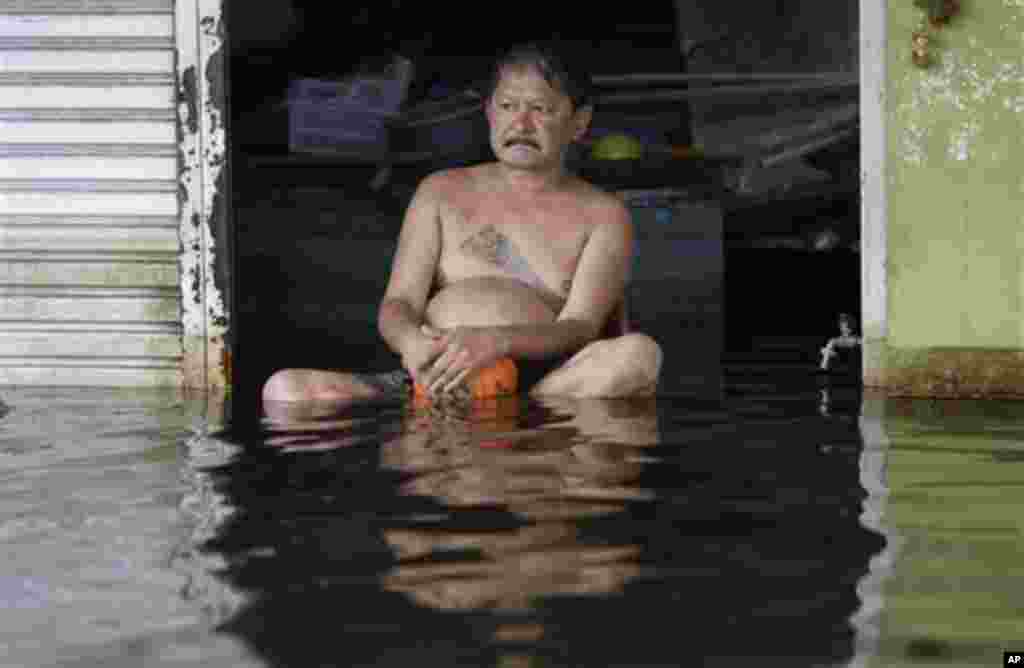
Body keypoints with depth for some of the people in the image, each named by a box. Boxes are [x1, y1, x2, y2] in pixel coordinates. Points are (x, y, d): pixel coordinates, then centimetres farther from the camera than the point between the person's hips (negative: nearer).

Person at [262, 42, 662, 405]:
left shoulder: (602, 215, 14)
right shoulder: (442, 192, 21)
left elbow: (579, 330, -2)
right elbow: (396, 306, 10)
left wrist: (497, 341, -24)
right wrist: (412, 342, -17)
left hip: (546, 384, -1)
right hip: (433, 383, 2)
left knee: (640, 354, -34)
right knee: (285, 389, -21)